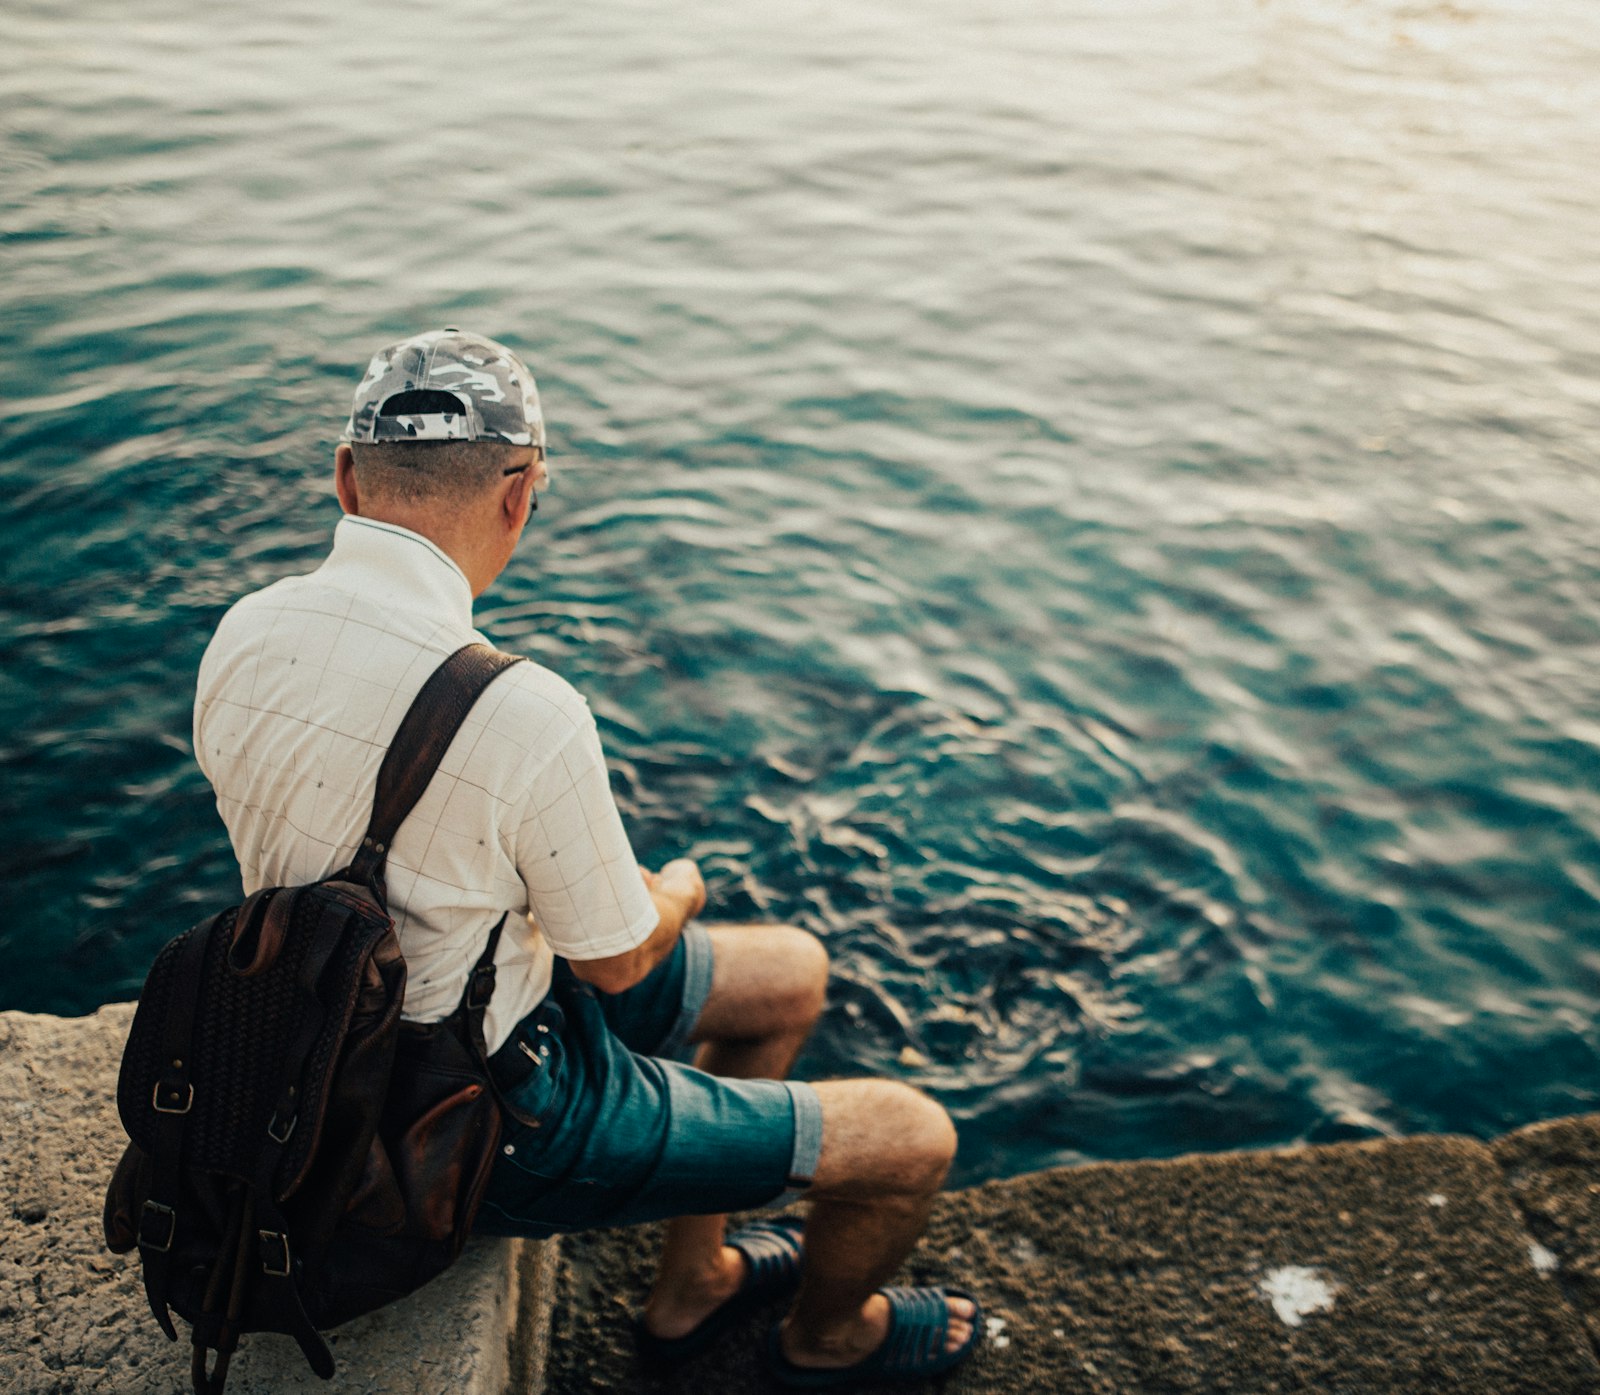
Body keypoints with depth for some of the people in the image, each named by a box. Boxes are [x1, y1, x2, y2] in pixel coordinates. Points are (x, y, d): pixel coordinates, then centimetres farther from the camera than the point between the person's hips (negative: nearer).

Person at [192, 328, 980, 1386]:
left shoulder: (244, 634, -8)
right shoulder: (521, 713, -33)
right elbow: (621, 959, -17)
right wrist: (677, 890, 7)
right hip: (497, 1126, -8)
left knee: (792, 974, 21)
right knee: (913, 1141, 4)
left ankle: (692, 1286, 40)